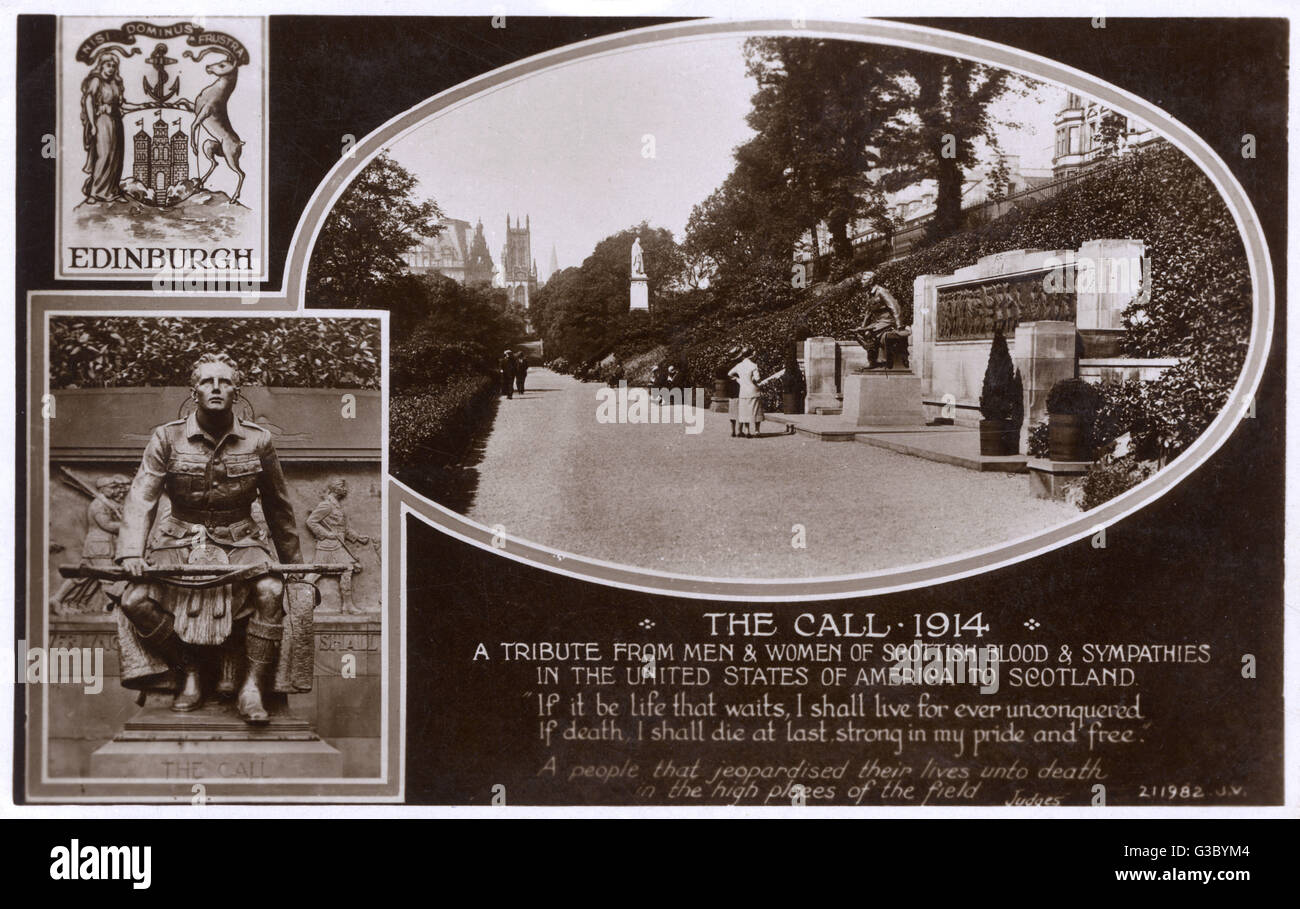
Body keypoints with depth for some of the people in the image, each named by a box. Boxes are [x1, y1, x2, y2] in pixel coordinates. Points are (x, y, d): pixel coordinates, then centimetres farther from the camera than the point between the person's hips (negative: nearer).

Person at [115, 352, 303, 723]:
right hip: (180, 541, 1)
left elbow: (278, 506, 11)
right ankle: (189, 672, -2)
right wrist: (132, 552, -21)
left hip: (239, 542, -1)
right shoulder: (167, 439, -2)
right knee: (135, 600, -22)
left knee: (270, 591, -30)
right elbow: (141, 497, -6)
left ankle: (252, 687, -19)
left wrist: (292, 561, 18)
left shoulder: (258, 441, 0)